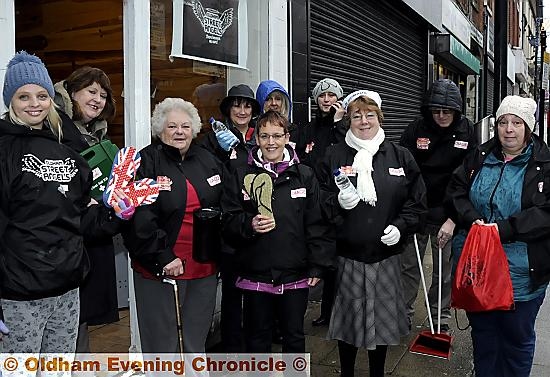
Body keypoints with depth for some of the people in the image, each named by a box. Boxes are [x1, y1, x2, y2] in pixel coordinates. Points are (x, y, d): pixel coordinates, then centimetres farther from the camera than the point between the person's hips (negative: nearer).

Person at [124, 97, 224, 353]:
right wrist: (163, 257, -17)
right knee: (163, 345, 7)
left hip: (204, 269, 5)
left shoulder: (208, 161, 10)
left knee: (196, 344, 19)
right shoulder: (146, 162, -7)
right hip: (159, 271, -5)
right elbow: (139, 219, -15)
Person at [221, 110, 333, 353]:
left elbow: (317, 224, 2)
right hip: (255, 274, 0)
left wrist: (317, 266, -2)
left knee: (294, 335, 15)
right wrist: (249, 225, -19)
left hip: (296, 275, 0)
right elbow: (228, 223, 1)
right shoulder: (242, 176, 1)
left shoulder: (305, 176, 2)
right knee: (257, 337, 13)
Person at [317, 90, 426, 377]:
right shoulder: (333, 156, 1)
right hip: (347, 254, -1)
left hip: (386, 254, 1)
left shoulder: (400, 156, 5)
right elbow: (319, 201, 2)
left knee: (383, 318, 11)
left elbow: (417, 201, 7)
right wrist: (339, 203, -17)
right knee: (348, 318, 9)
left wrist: (400, 226, -7)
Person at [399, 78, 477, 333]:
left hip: (449, 214, 0)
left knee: (445, 270, 11)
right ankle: (404, 315, 23)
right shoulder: (416, 129, -6)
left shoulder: (466, 132, -5)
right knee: (408, 266, 7)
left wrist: (453, 219, -13)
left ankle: (441, 319, 28)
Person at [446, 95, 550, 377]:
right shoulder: (479, 157, 5)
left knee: (517, 338, 14)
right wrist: (472, 219, -14)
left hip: (521, 271, -4)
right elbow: (456, 190, 4)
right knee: (482, 331, 21)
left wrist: (504, 229, -23)